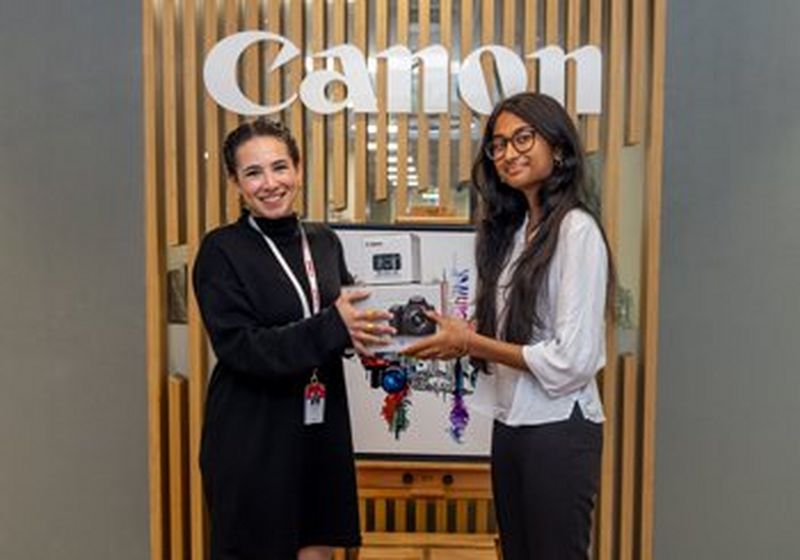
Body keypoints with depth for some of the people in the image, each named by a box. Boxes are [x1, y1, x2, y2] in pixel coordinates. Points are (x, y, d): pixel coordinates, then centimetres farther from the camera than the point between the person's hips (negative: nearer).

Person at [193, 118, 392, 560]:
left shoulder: (324, 242, 7)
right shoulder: (222, 251, -9)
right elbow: (239, 347, -18)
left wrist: (366, 329, -9)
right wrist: (332, 327, -26)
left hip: (320, 429, 5)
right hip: (252, 438, -5)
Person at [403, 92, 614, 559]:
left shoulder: (577, 230, -15)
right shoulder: (512, 229, 9)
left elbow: (572, 360, -19)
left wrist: (471, 343, -15)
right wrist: (459, 335, -5)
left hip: (559, 429, -7)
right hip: (510, 422, 7)